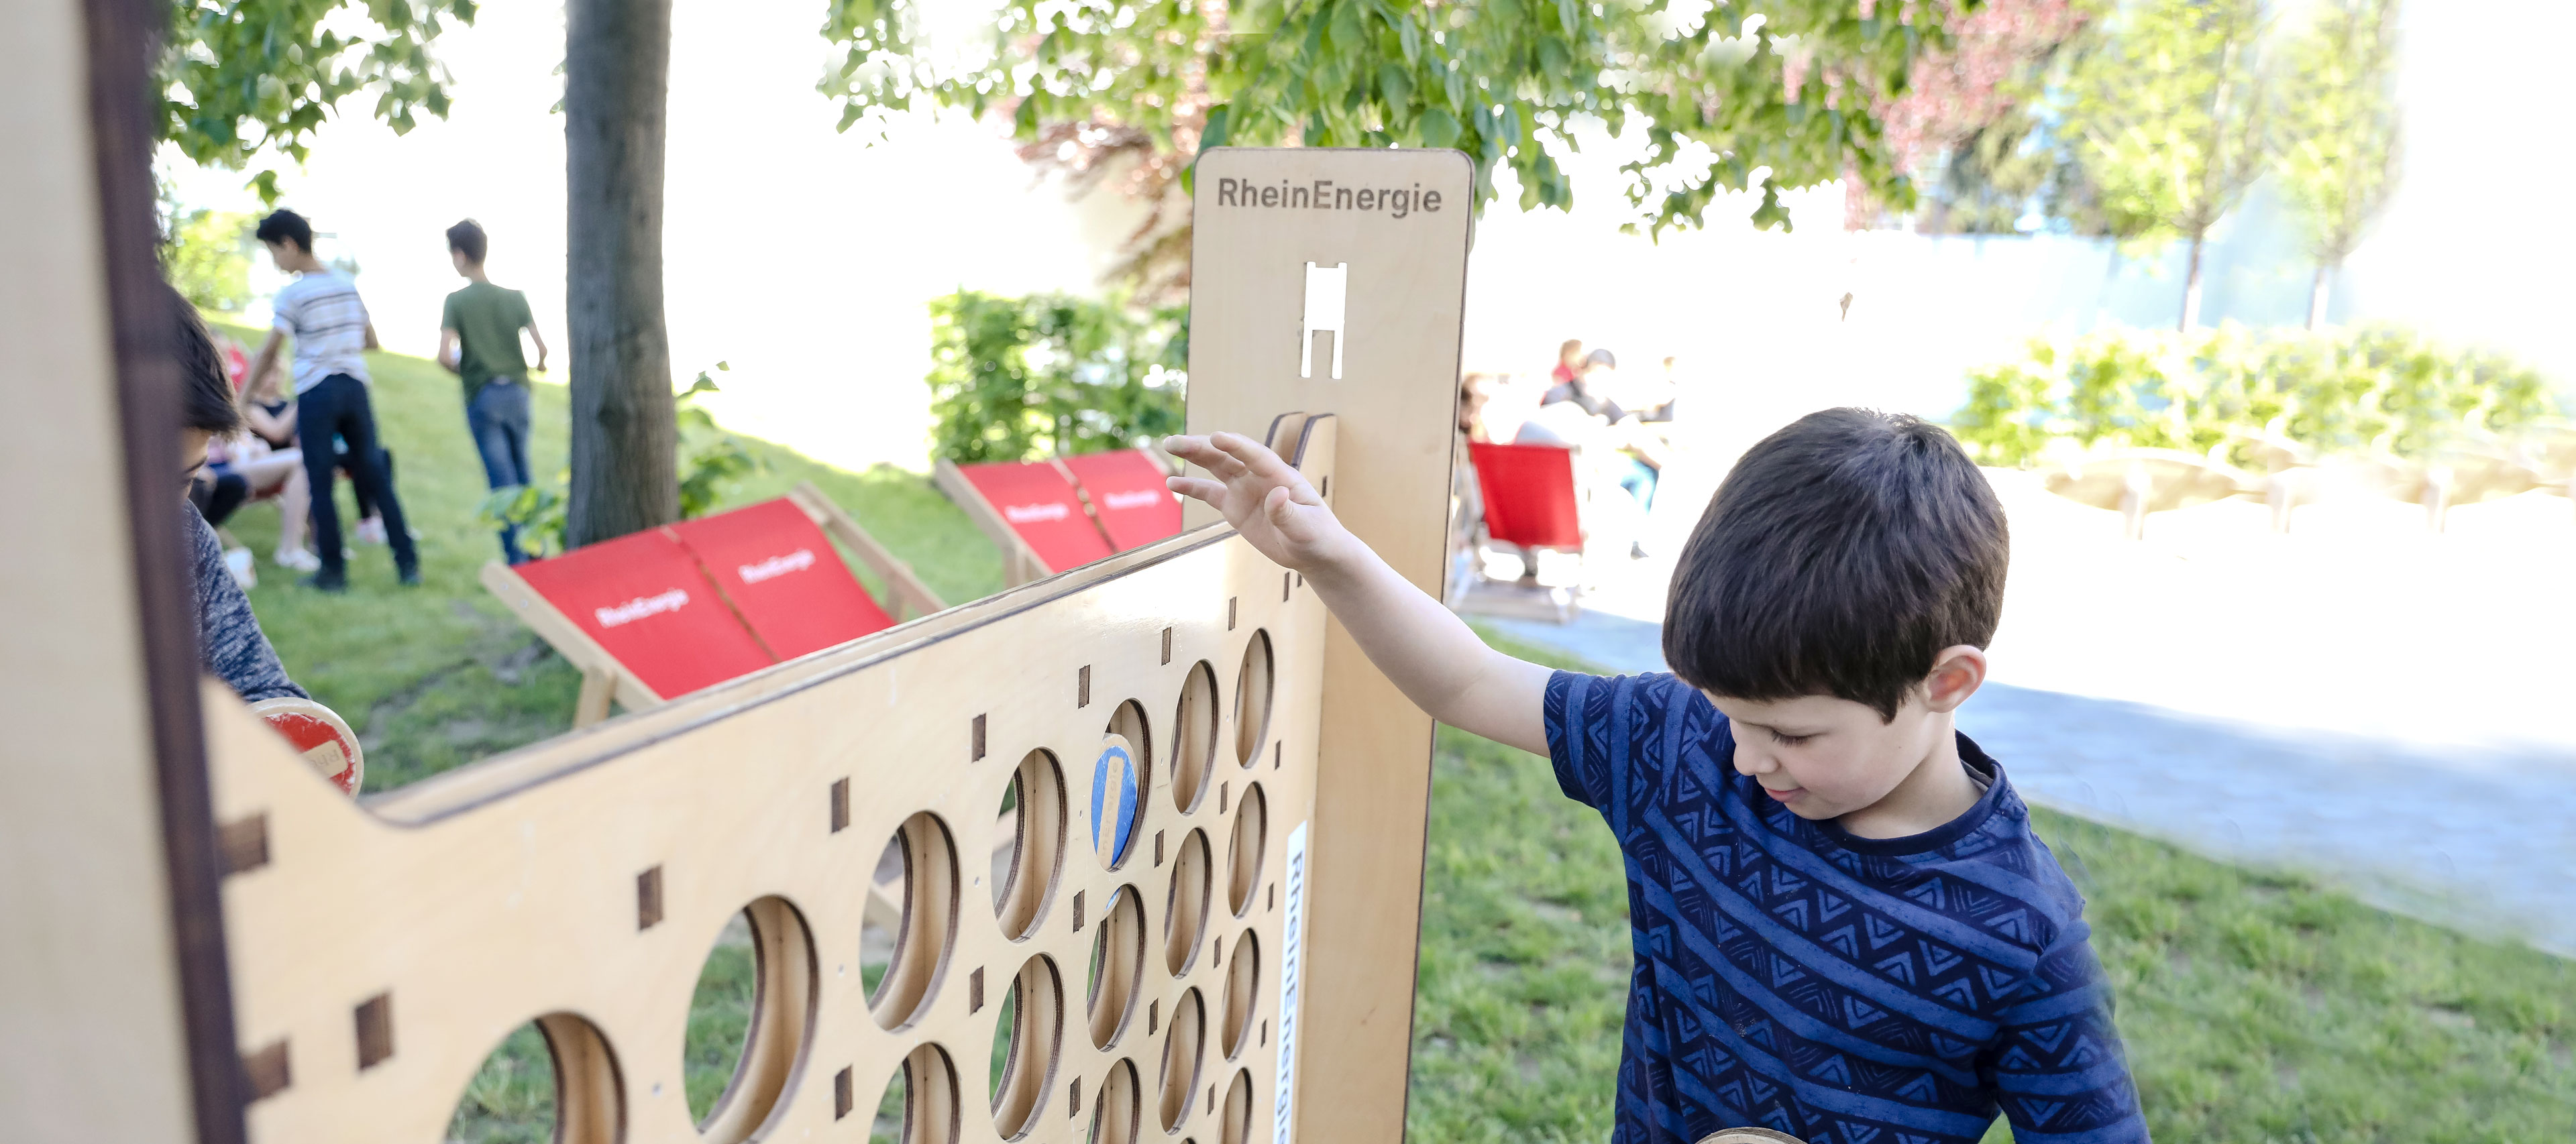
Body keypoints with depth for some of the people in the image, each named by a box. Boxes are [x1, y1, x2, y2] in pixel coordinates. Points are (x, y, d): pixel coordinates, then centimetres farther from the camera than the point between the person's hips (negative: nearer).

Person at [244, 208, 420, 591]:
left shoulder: (293, 294, -8)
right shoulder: (348, 284, 9)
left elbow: (267, 355, -5)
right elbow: (371, 341, 15)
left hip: (316, 391, -5)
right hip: (355, 387, 5)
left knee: (320, 484, 3)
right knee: (376, 476, 6)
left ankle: (334, 570, 7)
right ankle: (408, 563, 4)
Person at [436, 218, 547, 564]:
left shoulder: (456, 301, -7)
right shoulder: (515, 297, 2)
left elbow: (445, 356, -16)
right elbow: (541, 345, -4)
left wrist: (462, 370, 5)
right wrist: (539, 365, 18)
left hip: (482, 397, -3)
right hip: (516, 391, 3)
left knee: (502, 481, -1)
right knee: (522, 474, 16)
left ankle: (516, 558, -1)